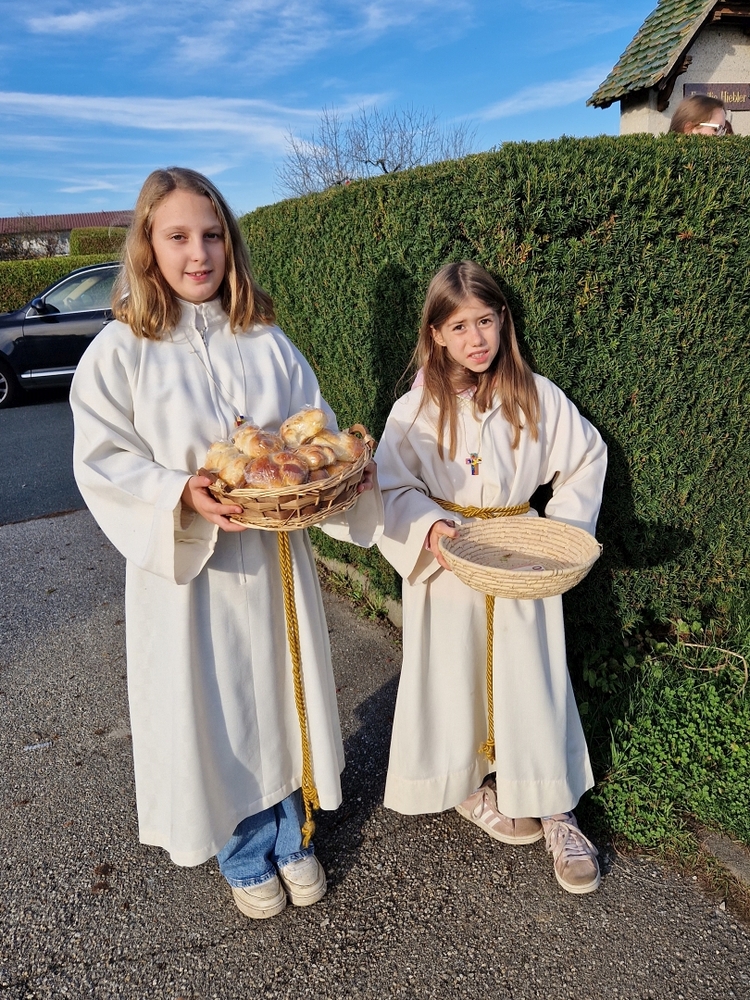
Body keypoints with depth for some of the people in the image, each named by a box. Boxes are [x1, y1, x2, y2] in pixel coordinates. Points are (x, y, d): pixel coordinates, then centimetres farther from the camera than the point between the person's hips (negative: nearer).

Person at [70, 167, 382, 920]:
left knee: (282, 694, 16)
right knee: (213, 710, 10)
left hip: (275, 554, 3)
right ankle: (244, 855, 37)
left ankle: (292, 836, 41)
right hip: (185, 562, -2)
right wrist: (183, 496, -25)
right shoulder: (121, 350, -6)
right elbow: (104, 463, -9)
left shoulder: (265, 340, 2)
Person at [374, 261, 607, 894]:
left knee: (533, 681, 6)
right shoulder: (418, 408, -7)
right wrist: (430, 528, -20)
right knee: (452, 681, 10)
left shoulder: (537, 396, -3)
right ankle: (468, 787, 35)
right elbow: (392, 485, -3)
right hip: (448, 565, -1)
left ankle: (554, 811, 23)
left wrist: (562, 529, -4)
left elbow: (587, 459, 5)